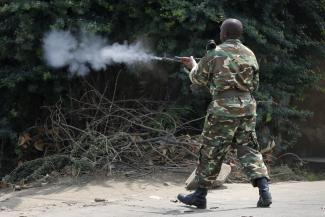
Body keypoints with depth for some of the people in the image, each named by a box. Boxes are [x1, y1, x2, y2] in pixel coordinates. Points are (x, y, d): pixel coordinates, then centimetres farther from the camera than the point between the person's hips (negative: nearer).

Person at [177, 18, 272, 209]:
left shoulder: (215, 54, -5)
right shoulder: (250, 55, 9)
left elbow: (198, 79, 9)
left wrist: (193, 65, 29)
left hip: (224, 109, -4)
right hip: (247, 107, 4)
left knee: (211, 152, 6)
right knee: (249, 149, 8)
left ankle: (200, 195, 15)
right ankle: (264, 189, -8)